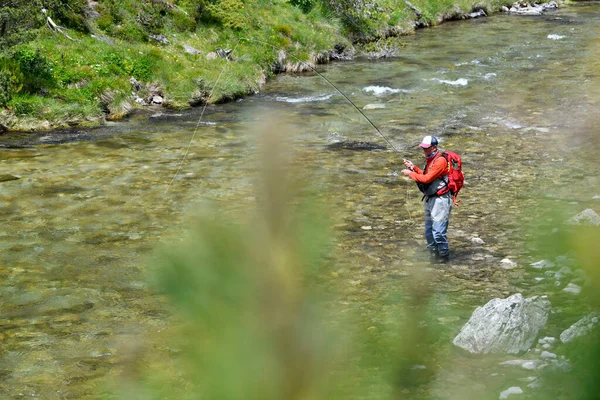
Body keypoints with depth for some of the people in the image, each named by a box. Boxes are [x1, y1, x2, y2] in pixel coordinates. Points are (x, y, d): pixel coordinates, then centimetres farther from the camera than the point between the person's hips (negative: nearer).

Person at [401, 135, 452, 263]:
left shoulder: (440, 161, -18)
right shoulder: (430, 159, 13)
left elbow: (427, 178, -21)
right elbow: (425, 175, 19)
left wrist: (410, 174, -13)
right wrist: (413, 167, 7)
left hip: (440, 200, -10)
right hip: (430, 199, 10)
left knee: (438, 232, -10)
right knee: (429, 232, 15)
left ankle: (444, 255, 3)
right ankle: (434, 253, 27)